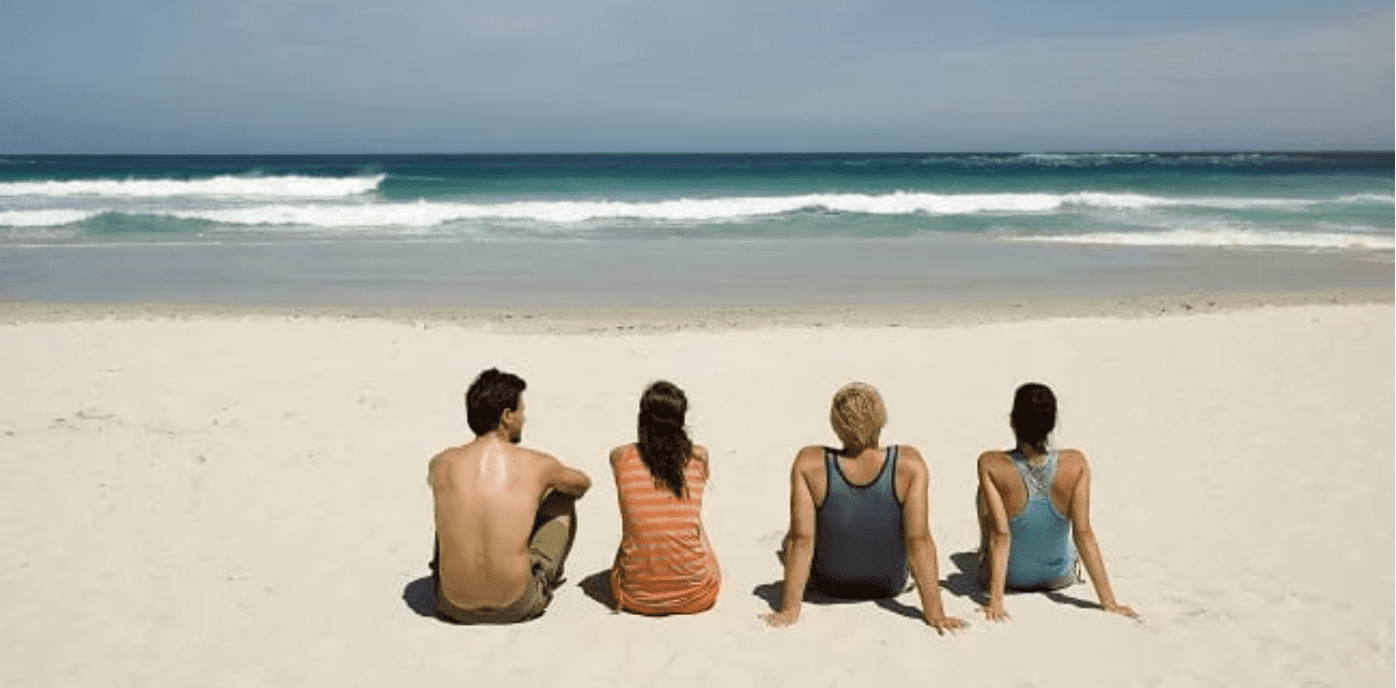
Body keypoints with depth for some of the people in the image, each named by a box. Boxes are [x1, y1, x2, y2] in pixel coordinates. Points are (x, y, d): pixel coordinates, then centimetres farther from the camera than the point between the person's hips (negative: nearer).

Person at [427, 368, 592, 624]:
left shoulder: (441, 464, -3)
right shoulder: (537, 465, -8)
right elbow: (582, 484, 17)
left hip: (456, 609, 2)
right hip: (517, 607, -2)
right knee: (561, 501, 18)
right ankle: (543, 582, 31)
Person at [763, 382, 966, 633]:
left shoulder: (808, 463, -26)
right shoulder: (909, 464, -25)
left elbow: (802, 540, -22)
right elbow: (919, 541, -24)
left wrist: (790, 608, -13)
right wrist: (935, 613, -16)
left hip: (827, 584, -1)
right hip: (890, 586, 1)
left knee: (790, 540, 32)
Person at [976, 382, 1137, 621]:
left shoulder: (991, 465, -28)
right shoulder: (1075, 464, -23)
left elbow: (1000, 534, -28)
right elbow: (1083, 533, -22)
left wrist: (995, 600, -23)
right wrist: (1108, 601, -16)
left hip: (1011, 577, -1)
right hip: (1059, 578, 1)